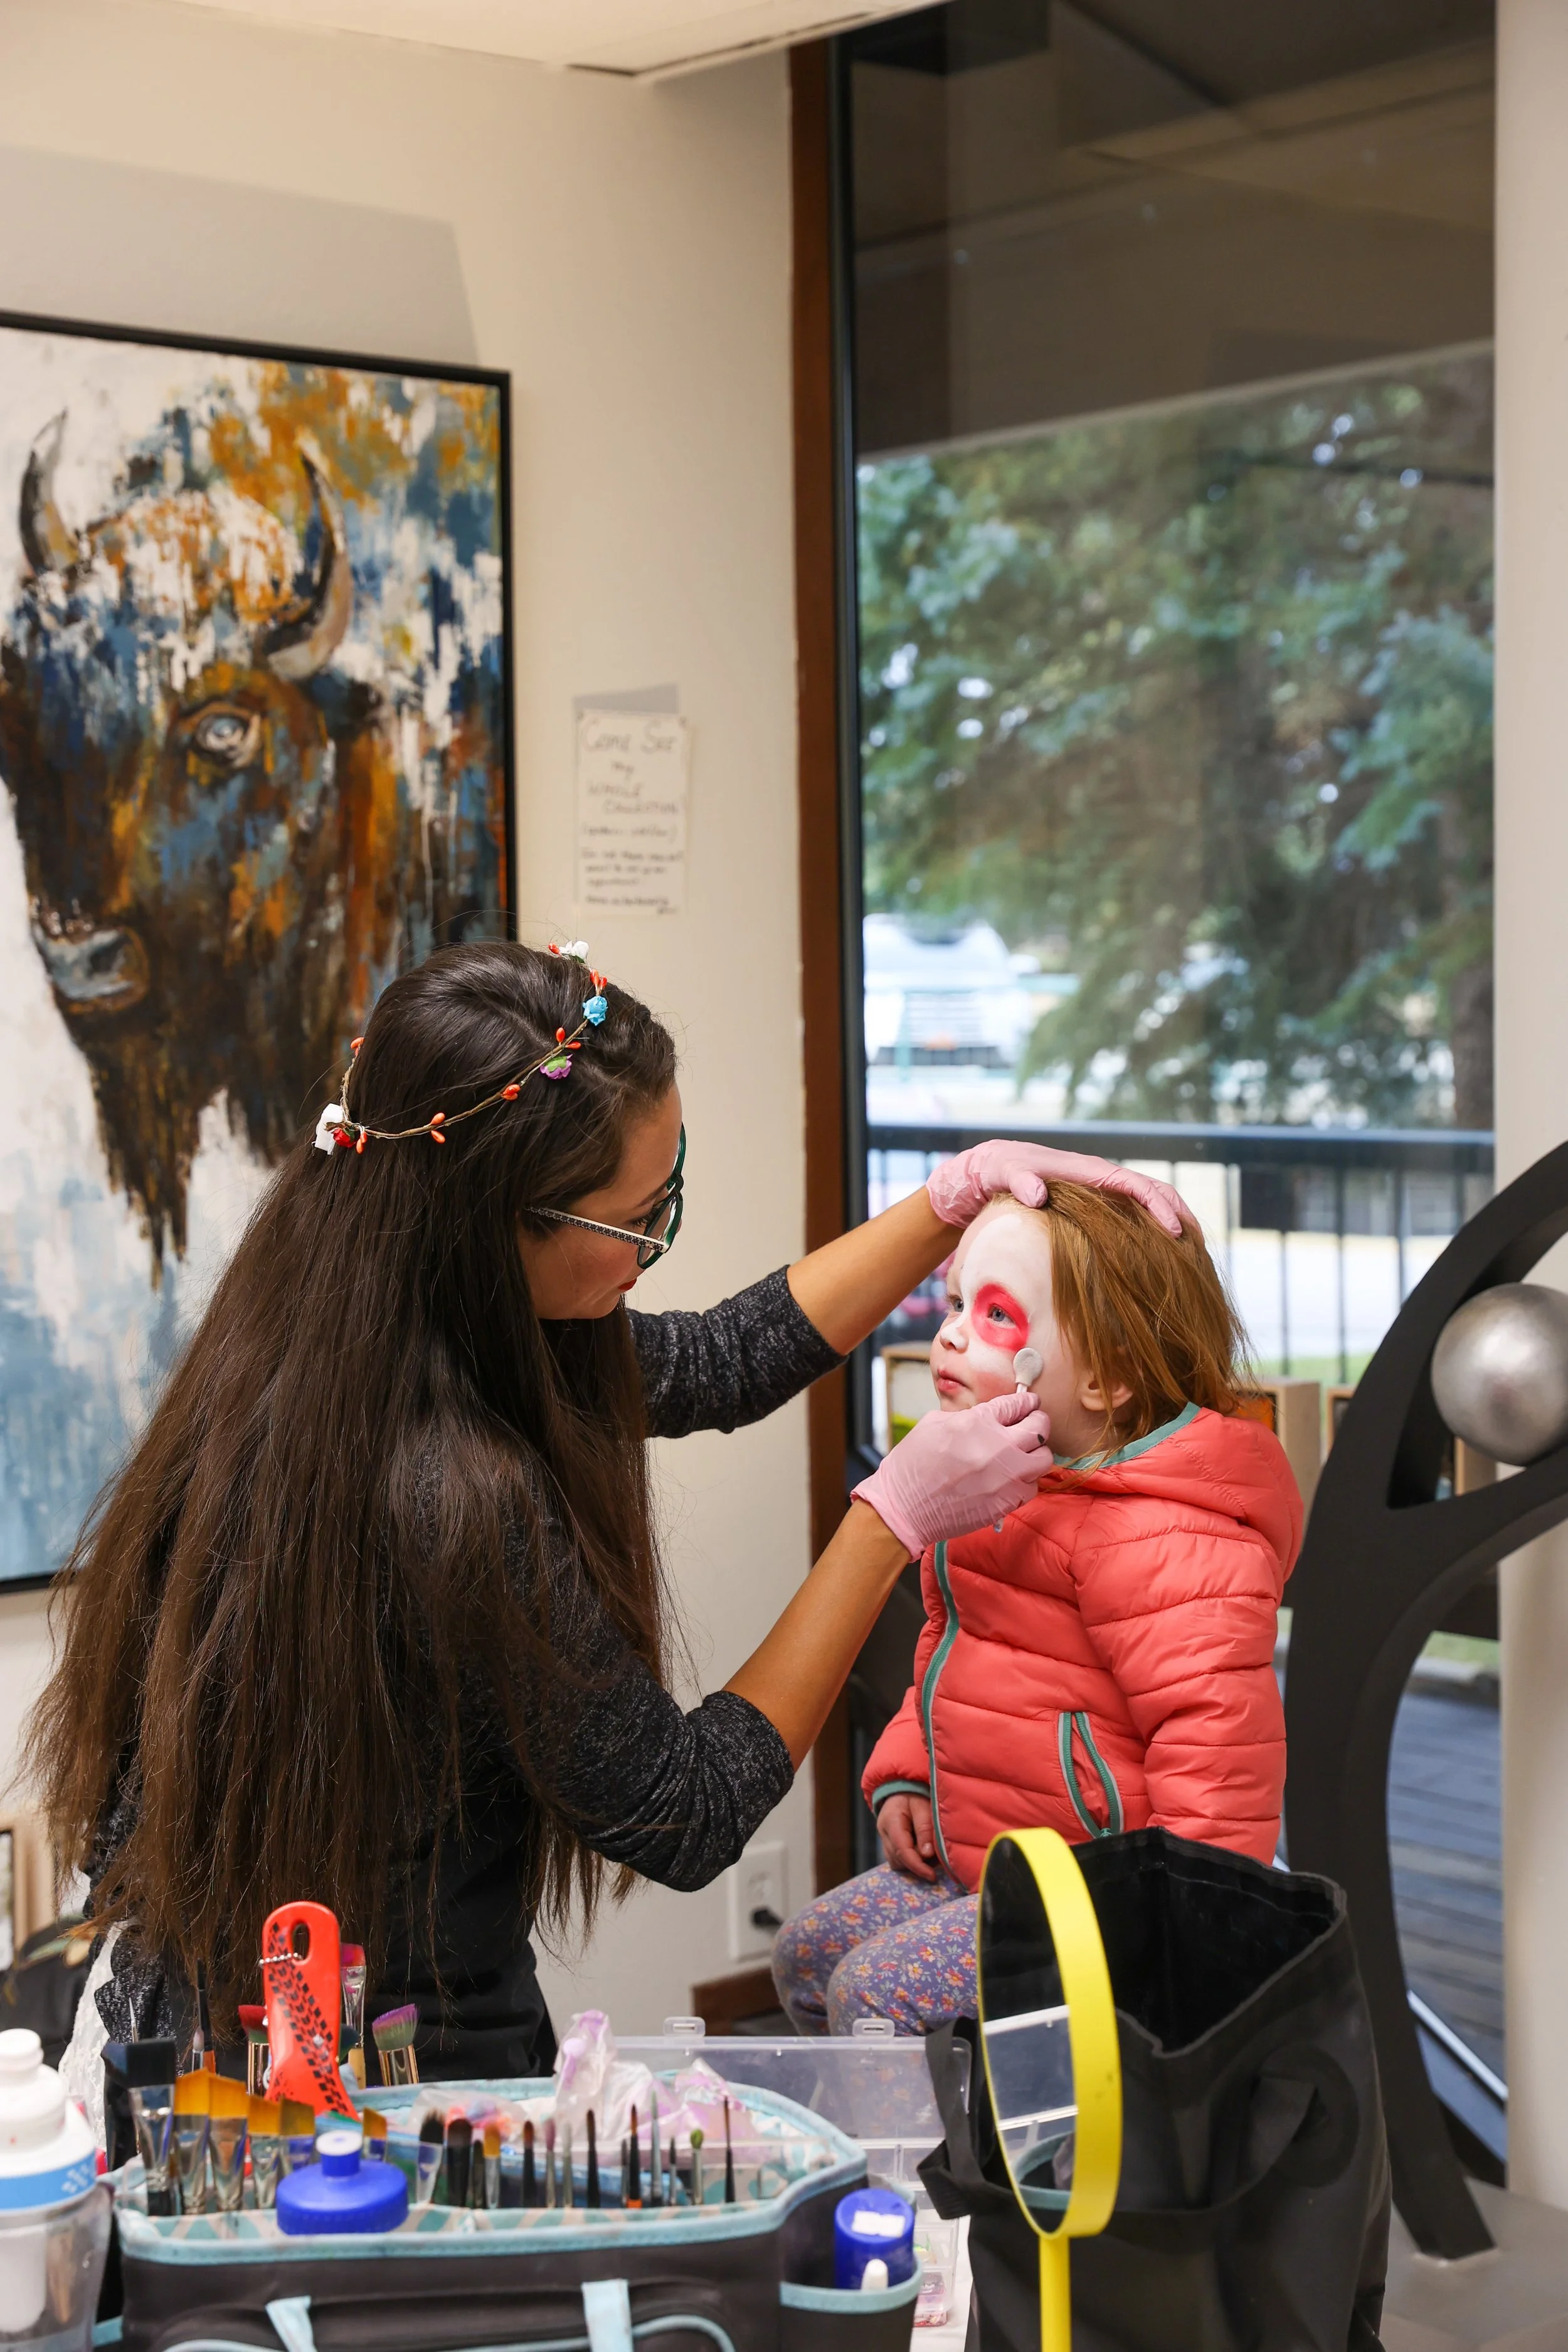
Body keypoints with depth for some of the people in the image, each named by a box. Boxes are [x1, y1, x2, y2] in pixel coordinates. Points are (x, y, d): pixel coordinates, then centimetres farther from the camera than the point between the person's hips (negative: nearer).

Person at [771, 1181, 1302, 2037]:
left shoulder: (1155, 1534, -25)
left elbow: (1214, 1724, -28)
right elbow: (949, 1644, 25)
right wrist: (904, 1773, 15)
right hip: (978, 1861, 10)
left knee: (877, 1988, -19)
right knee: (808, 1952, 13)